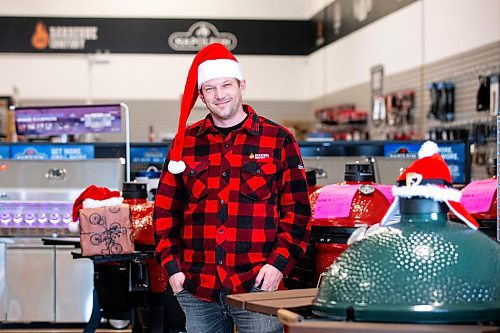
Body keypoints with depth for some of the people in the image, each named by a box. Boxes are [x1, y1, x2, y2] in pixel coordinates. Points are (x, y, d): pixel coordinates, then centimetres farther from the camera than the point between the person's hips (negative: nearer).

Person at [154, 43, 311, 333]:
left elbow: (297, 209, 1)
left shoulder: (278, 140, 4)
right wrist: (171, 265, 4)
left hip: (257, 285, -3)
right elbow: (166, 209, 13)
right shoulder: (186, 143, 11)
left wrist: (279, 263, -9)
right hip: (196, 289, 3)